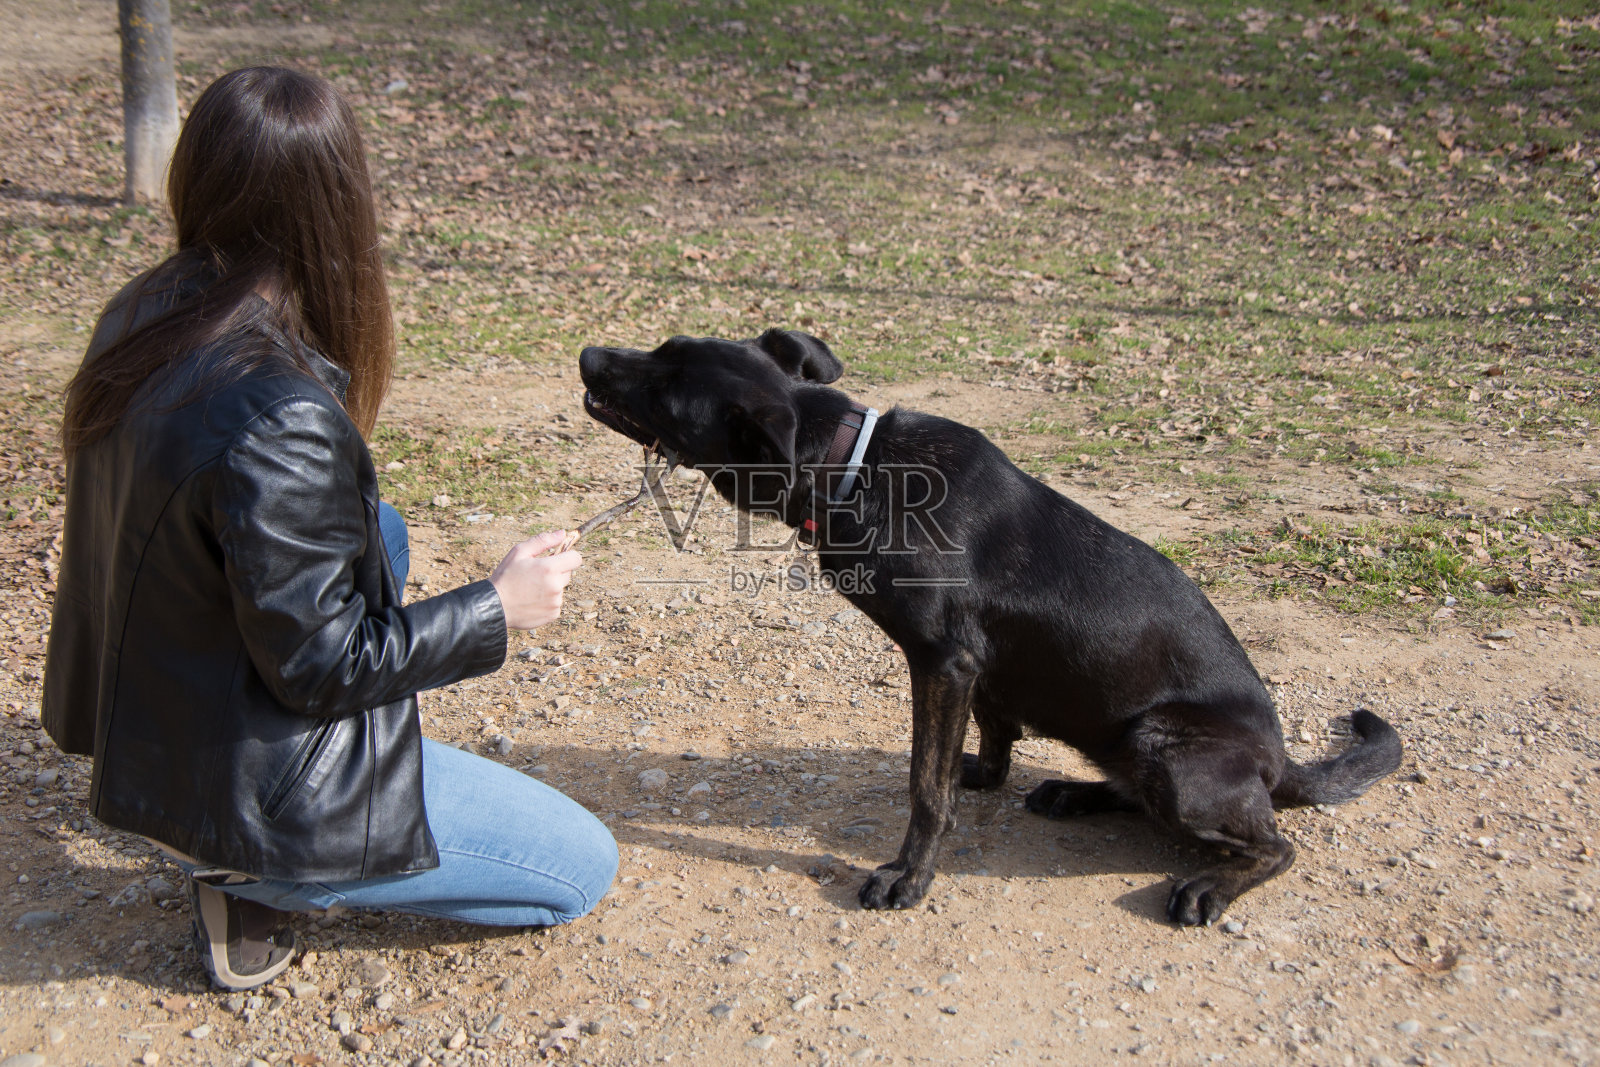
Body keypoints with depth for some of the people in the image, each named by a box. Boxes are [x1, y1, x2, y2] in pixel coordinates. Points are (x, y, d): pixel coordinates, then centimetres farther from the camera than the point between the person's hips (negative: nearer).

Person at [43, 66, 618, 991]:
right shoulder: (277, 418, -32)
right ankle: (253, 875, 3)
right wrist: (498, 608, -12)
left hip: (146, 724, 8)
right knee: (585, 868, 7)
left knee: (380, 531, 26)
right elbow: (321, 664, -23)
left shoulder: (141, 318, -5)